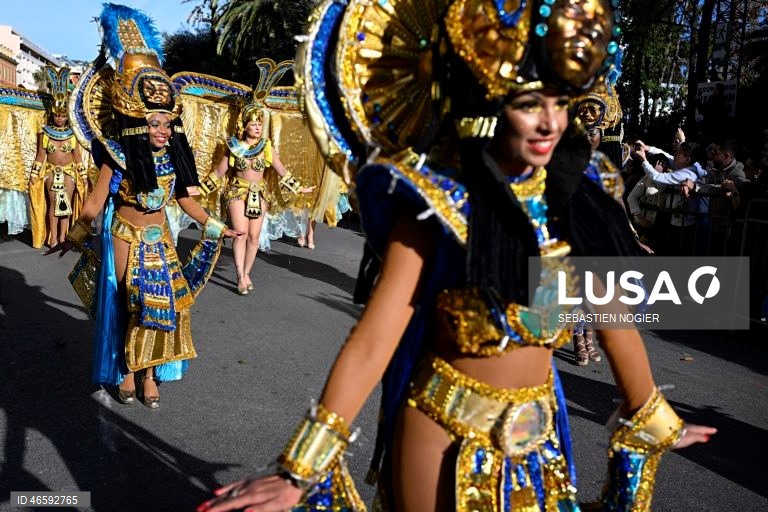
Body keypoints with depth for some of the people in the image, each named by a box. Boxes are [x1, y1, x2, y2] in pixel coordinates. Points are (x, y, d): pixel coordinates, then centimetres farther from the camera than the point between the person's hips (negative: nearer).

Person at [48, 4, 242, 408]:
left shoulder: (173, 157, -4)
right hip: (126, 239, -4)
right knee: (127, 303, 5)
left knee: (164, 301, 2)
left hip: (160, 238, 4)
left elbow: (186, 200, 7)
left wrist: (216, 228, 10)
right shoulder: (119, 157, -15)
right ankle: (125, 372, 21)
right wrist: (74, 237, 0)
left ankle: (150, 374, 15)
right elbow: (95, 203, -6)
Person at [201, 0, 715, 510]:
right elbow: (373, 340, -24)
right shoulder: (440, 201, -20)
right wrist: (302, 468, -27)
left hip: (539, 434, 5)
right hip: (444, 434, -4)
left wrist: (649, 419, 13)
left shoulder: (573, 194, -6)